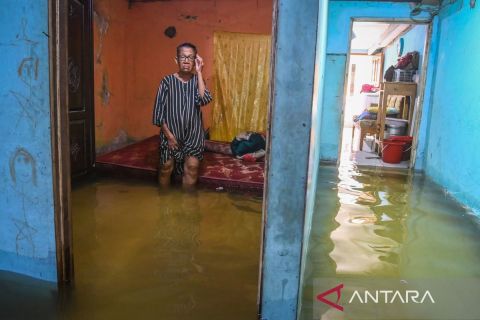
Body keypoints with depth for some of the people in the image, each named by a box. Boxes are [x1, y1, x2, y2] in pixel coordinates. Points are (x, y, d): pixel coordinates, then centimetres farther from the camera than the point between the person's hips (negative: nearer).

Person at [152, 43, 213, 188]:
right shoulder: (167, 81, -6)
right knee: (166, 168, 9)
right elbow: (158, 111, -6)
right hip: (171, 133, -1)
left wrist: (199, 72, -17)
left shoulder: (197, 80, 1)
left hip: (193, 134, 1)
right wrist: (168, 135, -11)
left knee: (192, 169, 3)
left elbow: (204, 100, -20)